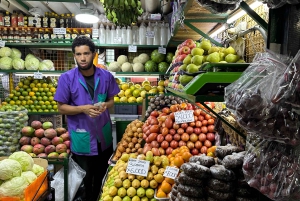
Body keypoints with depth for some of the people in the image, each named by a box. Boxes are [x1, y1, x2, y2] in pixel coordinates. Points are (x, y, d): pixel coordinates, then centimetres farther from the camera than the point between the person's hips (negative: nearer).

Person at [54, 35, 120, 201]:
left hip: (103, 133, 3)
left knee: (102, 175, 23)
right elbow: (61, 108, -8)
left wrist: (105, 105, -18)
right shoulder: (66, 78, -13)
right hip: (81, 136, -3)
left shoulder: (106, 76, -6)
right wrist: (83, 108, -25)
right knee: (84, 178, 16)